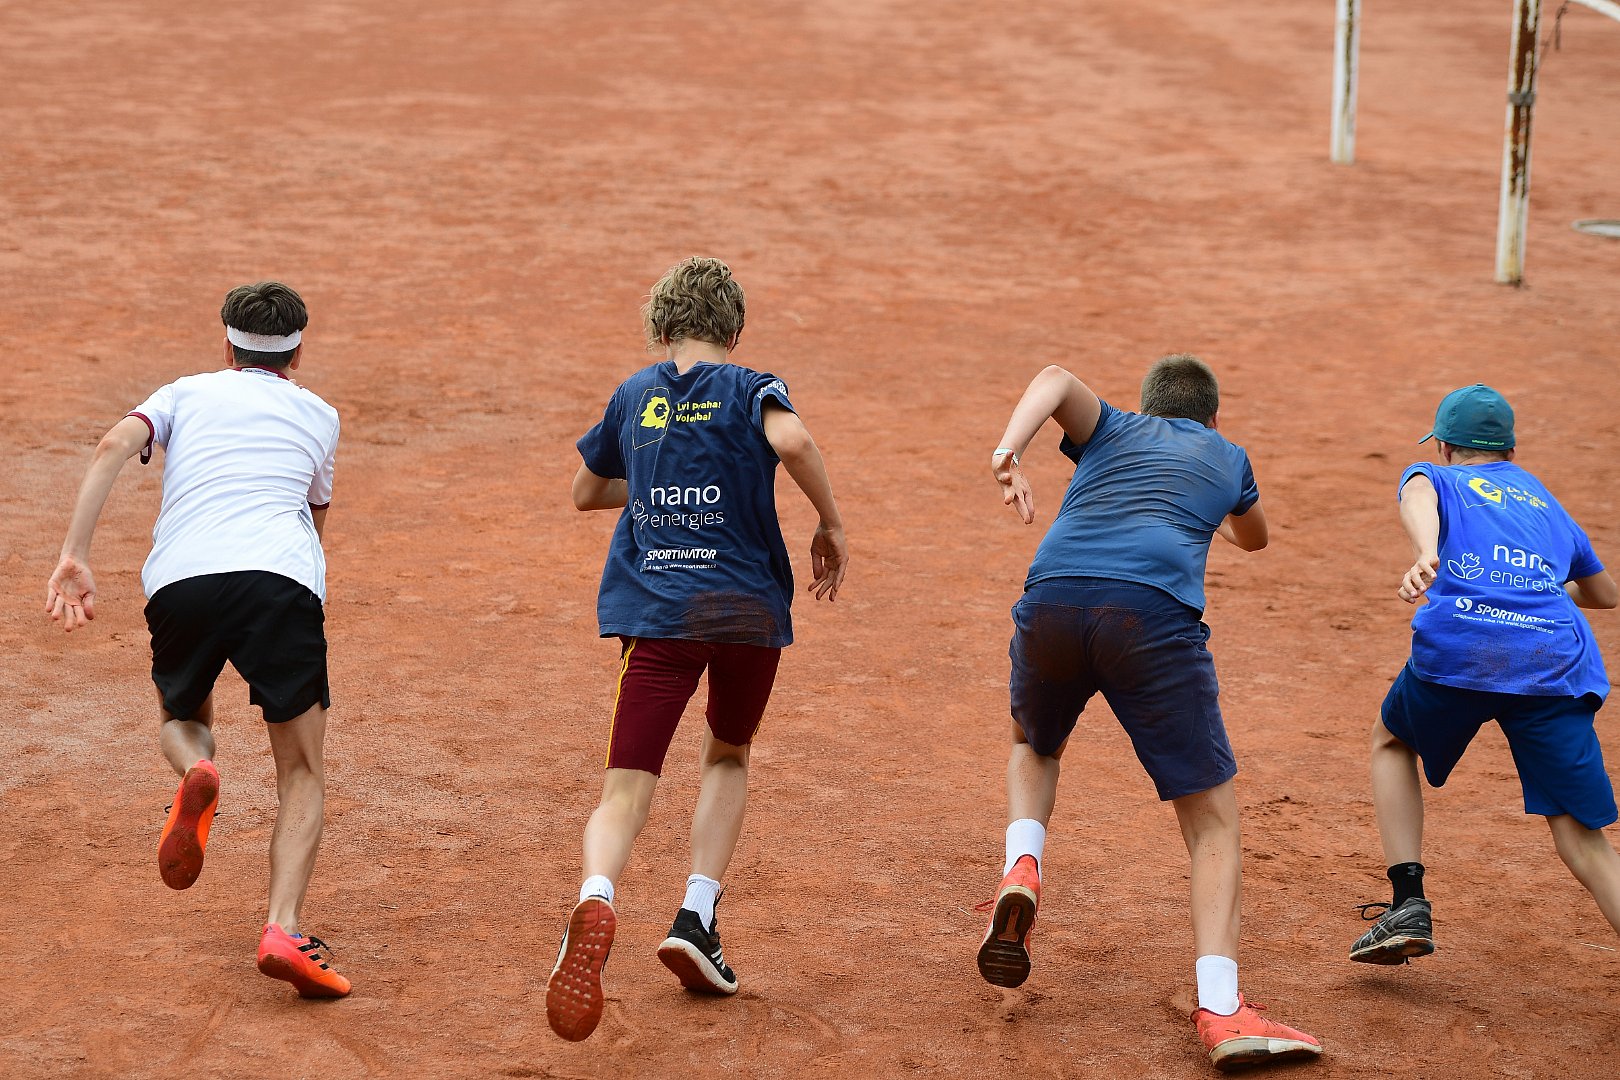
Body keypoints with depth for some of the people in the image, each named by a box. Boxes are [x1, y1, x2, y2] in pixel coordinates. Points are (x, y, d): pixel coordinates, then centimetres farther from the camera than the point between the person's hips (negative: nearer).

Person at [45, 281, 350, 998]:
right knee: (302, 776, 6)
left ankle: (195, 772, -8)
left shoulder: (189, 392, 25)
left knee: (180, 717, 29)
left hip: (179, 580, 1)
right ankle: (284, 931, -17)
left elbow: (114, 447, 5)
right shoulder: (318, 415, 27)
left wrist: (74, 557, -1)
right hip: (281, 579, -1)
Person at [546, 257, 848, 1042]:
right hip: (749, 605, -1)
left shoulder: (634, 394, 16)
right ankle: (696, 919, 9)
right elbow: (792, 440, -18)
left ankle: (596, 899, -37)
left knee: (626, 791, -5)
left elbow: (586, 491, 28)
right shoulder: (748, 388, 5)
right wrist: (831, 525, -5)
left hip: (656, 613, 1)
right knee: (728, 756, 24)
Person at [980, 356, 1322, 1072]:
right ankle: (1220, 1010, -12)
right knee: (1213, 822, 4)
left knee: (1034, 745, 34)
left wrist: (1008, 452, -9)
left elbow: (1057, 379, 8)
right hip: (1155, 608, -2)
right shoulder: (1228, 458, 32)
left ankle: (1020, 870, 7)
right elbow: (1254, 537, 55)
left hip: (1053, 601, 2)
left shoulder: (1112, 430, 32)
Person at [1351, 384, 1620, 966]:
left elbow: (1417, 496, -5)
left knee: (1391, 741, 29)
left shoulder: (1435, 477, 23)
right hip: (1558, 658, 2)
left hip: (1459, 648, -2)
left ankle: (1408, 904, 15)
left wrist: (1426, 556, -26)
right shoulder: (1547, 503, 33)